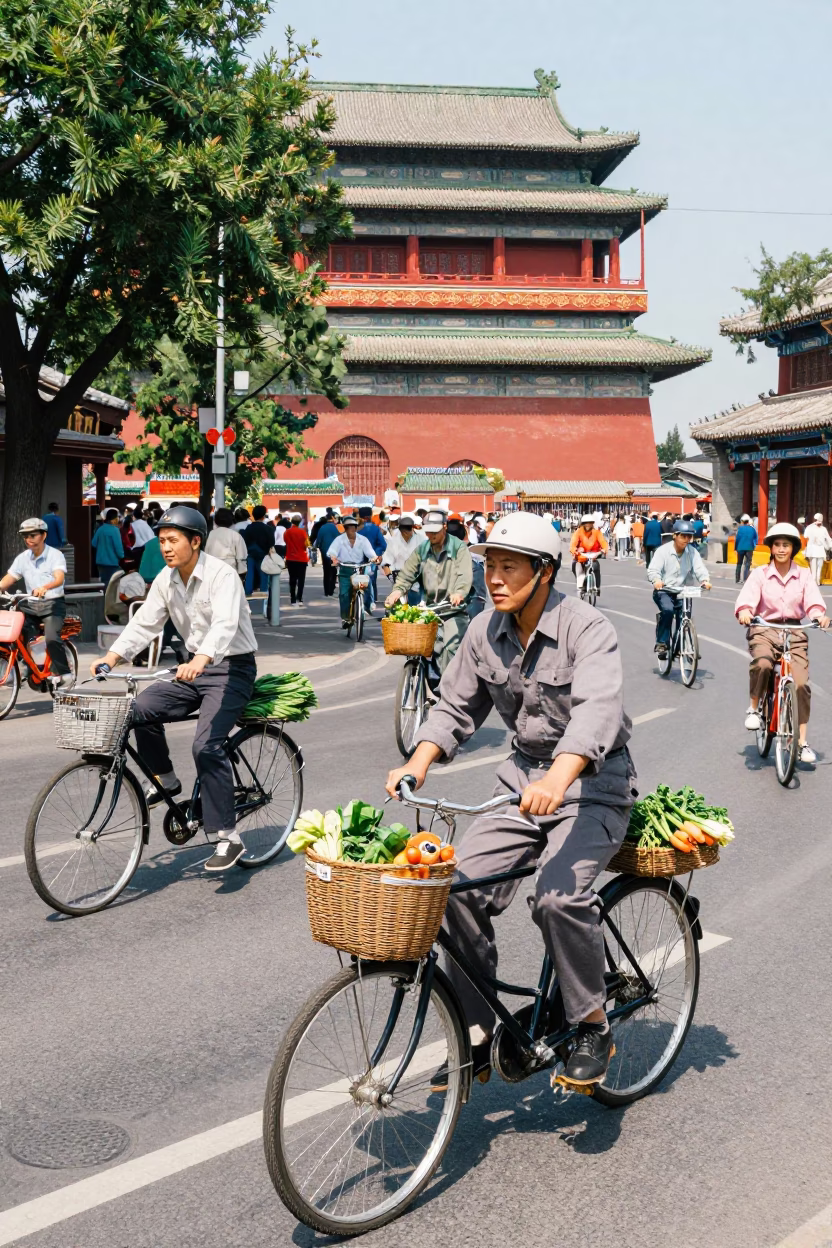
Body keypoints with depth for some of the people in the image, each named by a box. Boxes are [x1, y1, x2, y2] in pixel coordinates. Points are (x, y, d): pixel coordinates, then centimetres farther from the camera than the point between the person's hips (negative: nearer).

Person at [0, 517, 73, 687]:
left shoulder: (55, 555, -7)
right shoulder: (23, 558, 8)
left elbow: (59, 578, -24)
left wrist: (44, 587, -46)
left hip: (53, 604, -5)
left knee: (51, 638, -27)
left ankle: (64, 675, -14)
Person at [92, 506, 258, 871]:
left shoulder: (221, 575, -19)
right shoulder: (166, 580, 3)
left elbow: (225, 624, -35)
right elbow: (144, 623, 3)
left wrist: (200, 660, -52)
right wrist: (111, 656, -11)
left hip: (231, 668, -7)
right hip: (194, 668, 7)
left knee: (206, 746, -22)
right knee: (141, 708, -16)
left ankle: (228, 837, -14)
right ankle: (164, 779, 7)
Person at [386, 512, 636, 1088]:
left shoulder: (588, 629, -19)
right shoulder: (486, 631, 1)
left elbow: (598, 708, -35)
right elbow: (456, 707, 8)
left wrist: (557, 778, -52)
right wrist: (418, 764, -11)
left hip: (593, 786, -6)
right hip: (524, 780, 6)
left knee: (560, 896, -28)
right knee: (462, 886, -10)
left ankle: (593, 1026, -3)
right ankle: (477, 1035, 5)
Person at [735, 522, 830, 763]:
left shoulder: (804, 575, 5)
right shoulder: (760, 574, 1)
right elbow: (746, 598, -15)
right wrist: (744, 612, -38)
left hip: (794, 632, 2)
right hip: (764, 630, -2)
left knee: (801, 684, -11)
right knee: (762, 664, -34)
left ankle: (802, 743, 0)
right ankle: (754, 708, -7)